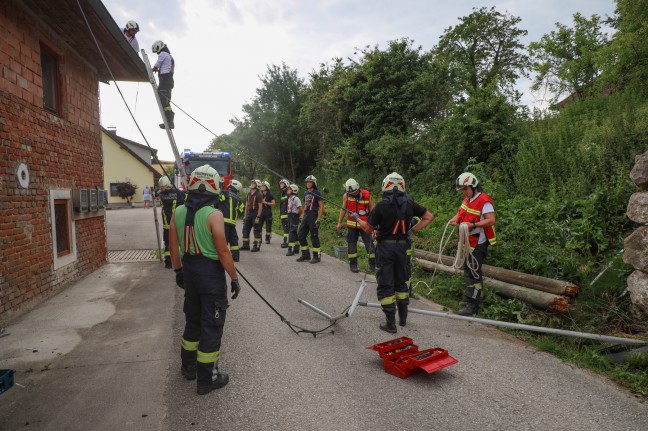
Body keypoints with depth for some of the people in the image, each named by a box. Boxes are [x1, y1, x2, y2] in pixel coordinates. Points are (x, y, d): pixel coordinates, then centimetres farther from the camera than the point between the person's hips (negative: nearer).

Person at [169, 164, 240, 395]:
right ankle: (206, 379, 16)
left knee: (193, 319, 24)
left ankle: (188, 367, 40)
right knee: (212, 326, 6)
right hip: (211, 272, -7)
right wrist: (234, 278, -8)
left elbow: (174, 246, 8)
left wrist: (179, 271, 20)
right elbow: (223, 251, -18)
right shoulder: (214, 215, -18)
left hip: (189, 270, 7)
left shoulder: (178, 212, 1)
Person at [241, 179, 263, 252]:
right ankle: (245, 245, 17)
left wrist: (258, 217, -18)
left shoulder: (258, 194, -9)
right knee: (245, 229, 8)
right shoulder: (249, 193, 12)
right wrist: (245, 215, 13)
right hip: (249, 213, 8)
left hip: (255, 213, -7)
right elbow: (247, 205, 16)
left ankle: (256, 246, 6)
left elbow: (260, 206, -13)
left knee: (256, 230, -1)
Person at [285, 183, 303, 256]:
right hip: (290, 217, 9)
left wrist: (297, 216, -4)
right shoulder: (289, 198, 14)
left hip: (294, 217, -9)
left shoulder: (296, 199, -14)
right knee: (294, 233, 13)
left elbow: (301, 210, -17)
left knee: (291, 233, -12)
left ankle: (290, 250, -12)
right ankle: (296, 249, 22)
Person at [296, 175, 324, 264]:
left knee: (314, 237, -2)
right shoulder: (305, 193, 15)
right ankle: (306, 255, 19)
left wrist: (318, 219, -16)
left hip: (313, 217, -7)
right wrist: (303, 217, 16)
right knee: (301, 235, 7)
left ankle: (316, 256, 9)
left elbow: (321, 207, -9)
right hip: (306, 217, 7)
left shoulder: (317, 193, -6)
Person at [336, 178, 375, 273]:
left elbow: (371, 208, 3)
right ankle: (353, 264, 17)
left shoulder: (366, 195, -6)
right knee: (352, 244, 6)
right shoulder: (346, 196, -3)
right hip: (351, 224, 1)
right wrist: (339, 222, 1)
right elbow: (343, 209, 4)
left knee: (369, 243, 0)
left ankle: (372, 264, 9)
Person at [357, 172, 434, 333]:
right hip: (402, 246, 4)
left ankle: (390, 323, 7)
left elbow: (368, 229, -7)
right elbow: (429, 217, 7)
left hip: (385, 247, -4)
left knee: (386, 285, 4)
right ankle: (403, 318, 30)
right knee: (401, 281, 19)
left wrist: (357, 218, 10)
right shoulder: (409, 203, -2)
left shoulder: (382, 205, -15)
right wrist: (413, 230, 8)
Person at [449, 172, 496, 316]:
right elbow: (461, 212, 21)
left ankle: (472, 305, -1)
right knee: (469, 270, 18)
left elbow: (491, 220, -23)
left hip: (478, 244, -9)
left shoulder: (484, 201, -17)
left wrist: (473, 225, -31)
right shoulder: (468, 199, 11)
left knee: (473, 273, -8)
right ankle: (476, 298, 32)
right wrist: (455, 219, -1)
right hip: (468, 242, 10)